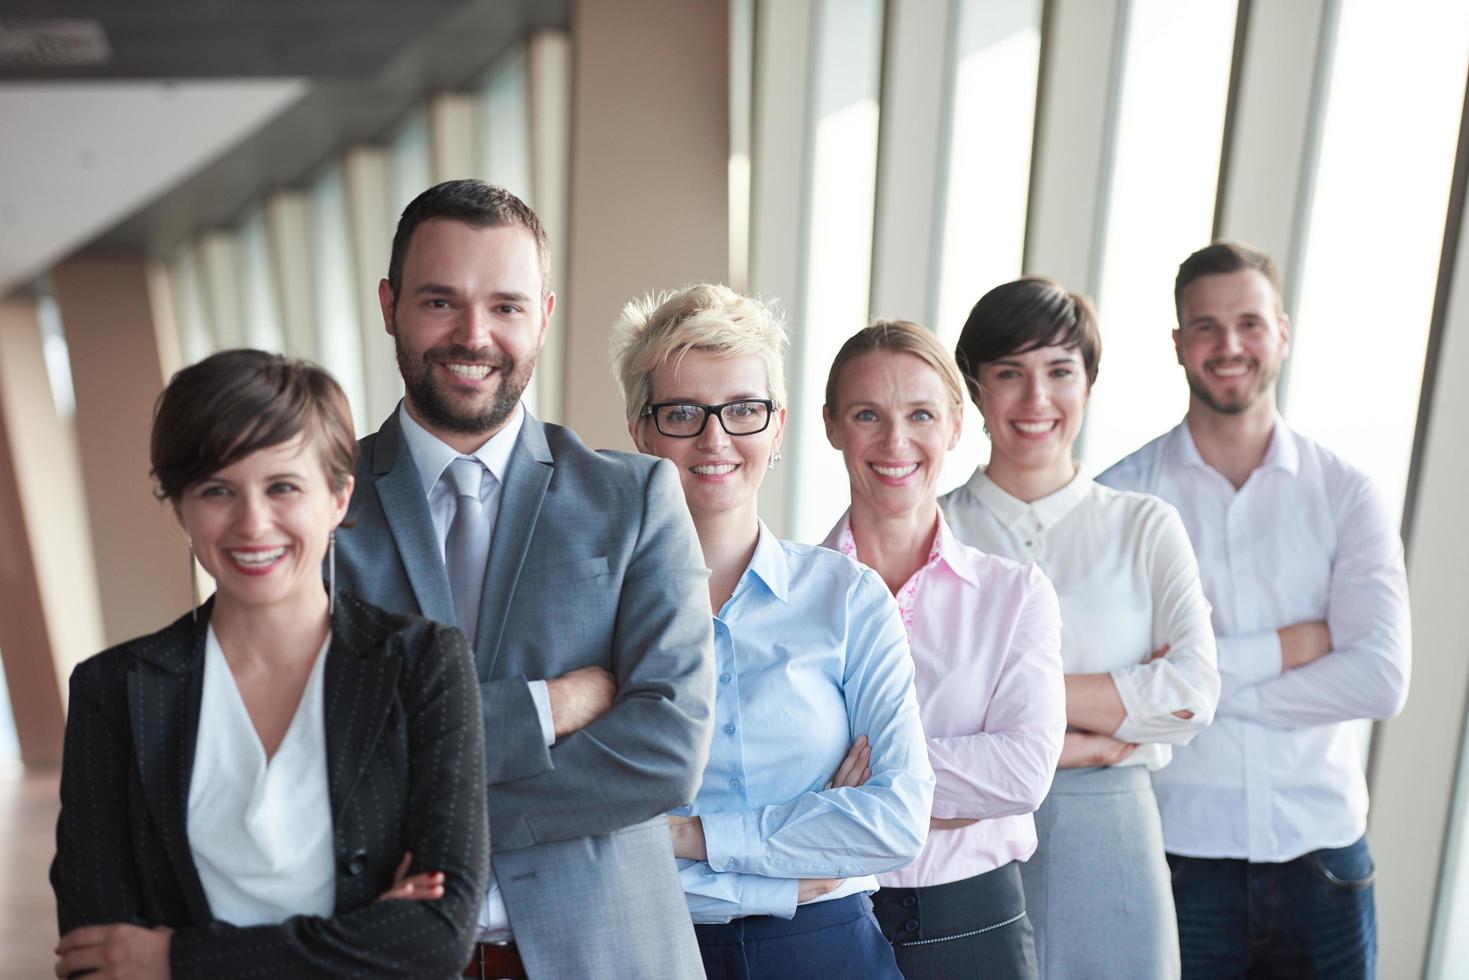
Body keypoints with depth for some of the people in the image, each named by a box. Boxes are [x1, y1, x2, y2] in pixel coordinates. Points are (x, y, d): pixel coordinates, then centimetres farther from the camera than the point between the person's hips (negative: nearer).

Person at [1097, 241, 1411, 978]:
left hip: (1322, 851, 2)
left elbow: (1380, 679, -12)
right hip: (1176, 853, -2)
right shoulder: (1120, 496, -8)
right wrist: (1287, 646, -15)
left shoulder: (1347, 494, -1)